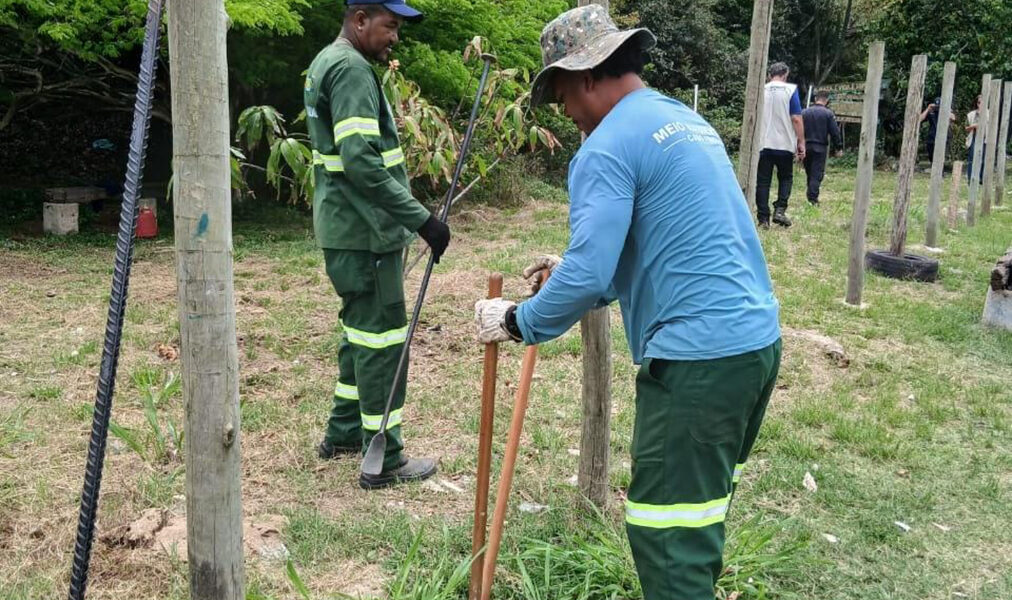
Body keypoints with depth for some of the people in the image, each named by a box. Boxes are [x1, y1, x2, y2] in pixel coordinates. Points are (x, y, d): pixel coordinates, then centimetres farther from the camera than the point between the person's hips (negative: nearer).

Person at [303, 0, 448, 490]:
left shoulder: (327, 63, 16)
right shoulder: (352, 70, -17)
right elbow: (361, 161, -27)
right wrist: (422, 219, -25)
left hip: (345, 228, 11)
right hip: (364, 233, -10)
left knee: (360, 330, 20)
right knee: (382, 339, -3)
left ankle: (343, 432, 32)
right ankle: (384, 461, 5)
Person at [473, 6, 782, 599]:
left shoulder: (607, 147, -12)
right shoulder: (687, 120, 18)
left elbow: (588, 277, -20)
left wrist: (516, 322, -4)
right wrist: (570, 269, 27)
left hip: (698, 356, -10)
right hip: (757, 338, 10)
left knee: (667, 528, 1)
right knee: (705, 501, 22)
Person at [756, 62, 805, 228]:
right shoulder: (790, 90, -3)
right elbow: (796, 119, -8)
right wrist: (801, 142, -2)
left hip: (763, 144, 2)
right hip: (785, 144, -2)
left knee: (763, 181, 4)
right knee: (785, 178, 15)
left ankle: (763, 219, 2)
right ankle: (780, 210, -2)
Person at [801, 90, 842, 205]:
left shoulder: (804, 112, 5)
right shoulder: (828, 114, -5)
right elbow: (834, 132, -5)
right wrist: (839, 148, 4)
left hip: (806, 147, 3)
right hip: (820, 148, -3)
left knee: (809, 173, 13)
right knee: (817, 174, -3)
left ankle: (811, 196, 18)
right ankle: (813, 198, -10)